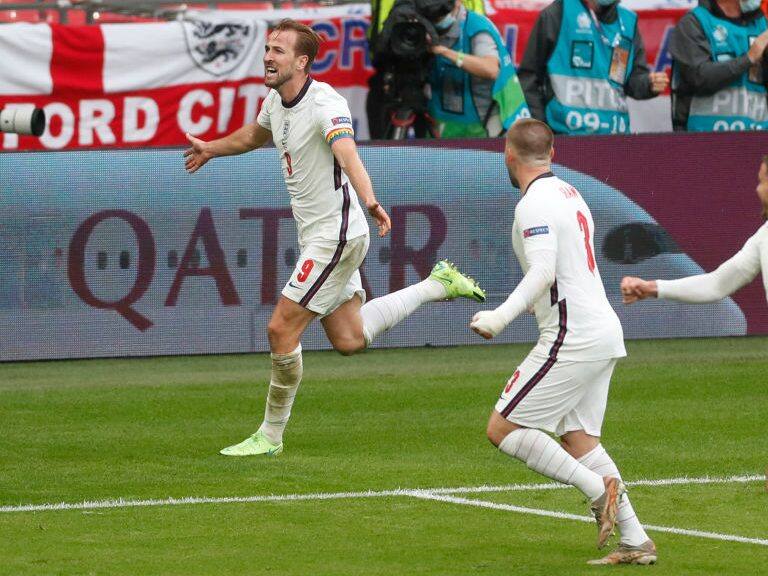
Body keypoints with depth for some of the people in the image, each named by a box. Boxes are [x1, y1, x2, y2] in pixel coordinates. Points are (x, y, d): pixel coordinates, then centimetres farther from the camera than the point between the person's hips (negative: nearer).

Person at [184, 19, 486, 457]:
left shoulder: (325, 104, -22)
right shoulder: (277, 101, 6)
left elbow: (347, 154, -41)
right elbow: (257, 134, 31)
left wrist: (370, 201, -57)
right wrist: (211, 149, 44)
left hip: (335, 235, -9)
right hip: (317, 236, 9)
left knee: (282, 329, -7)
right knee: (349, 339, 13)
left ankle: (271, 435, 7)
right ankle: (437, 284, 26)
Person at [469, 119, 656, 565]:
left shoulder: (535, 204, -13)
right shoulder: (569, 193, 16)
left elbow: (544, 271, -25)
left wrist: (503, 316, -34)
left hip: (573, 339, -9)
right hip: (605, 331, 9)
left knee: (503, 429, -6)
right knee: (578, 438, 13)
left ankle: (597, 487, -13)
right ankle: (636, 541, 8)